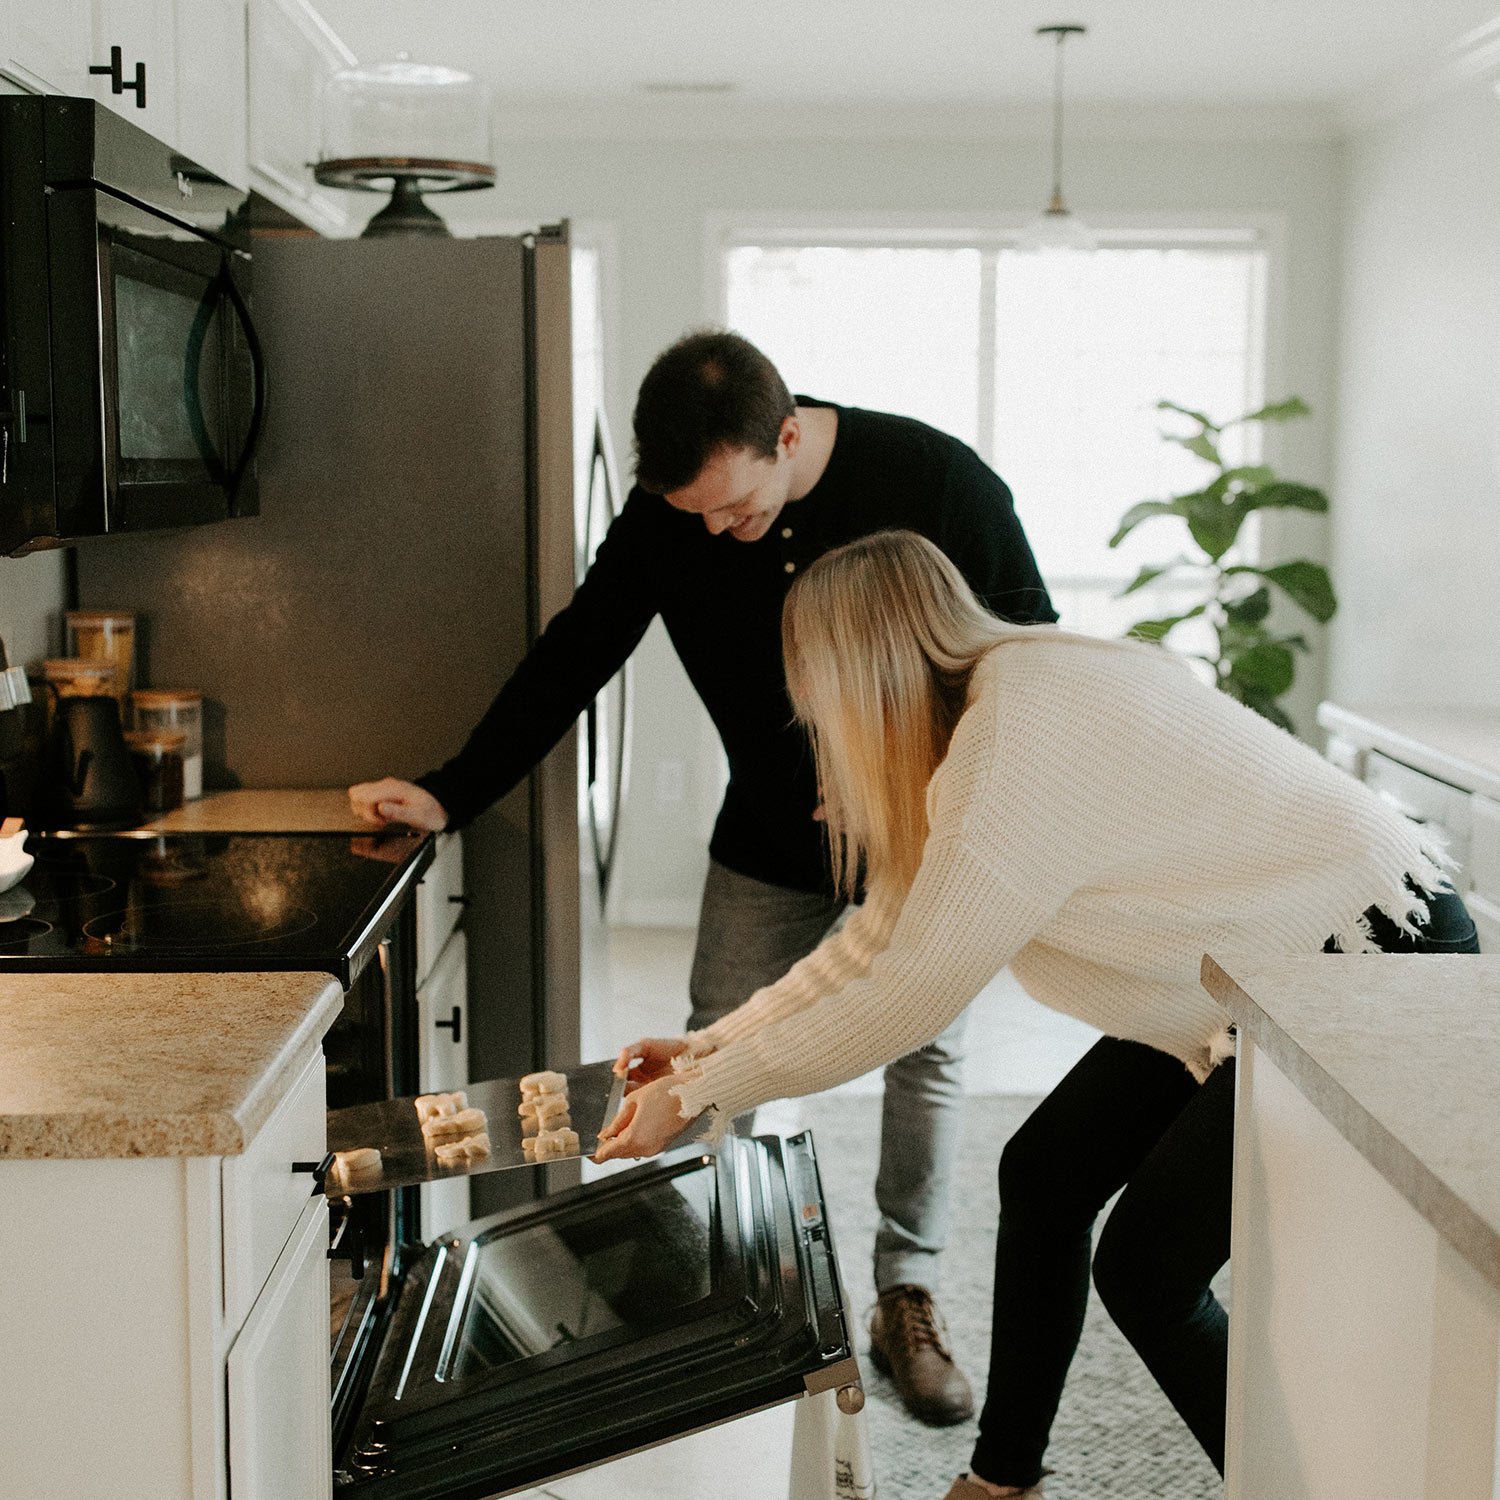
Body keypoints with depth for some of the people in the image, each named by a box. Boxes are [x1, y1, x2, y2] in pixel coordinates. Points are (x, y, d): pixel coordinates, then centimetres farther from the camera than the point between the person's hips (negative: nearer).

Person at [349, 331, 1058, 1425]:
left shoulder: (936, 480, -23)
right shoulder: (667, 511, -15)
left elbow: (1028, 647, -12)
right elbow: (575, 655, -7)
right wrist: (450, 796, -13)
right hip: (770, 839, 2)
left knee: (927, 1056, 3)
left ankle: (907, 1301, 20)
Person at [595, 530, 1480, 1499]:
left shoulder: (1022, 739, -27)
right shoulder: (1001, 702, 3)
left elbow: (907, 995, -24)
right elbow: (886, 931, 10)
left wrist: (700, 1095, -14)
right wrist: (713, 1042, 10)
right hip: (1262, 957, 10)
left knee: (1148, 1268, -7)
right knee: (1046, 1174, 8)